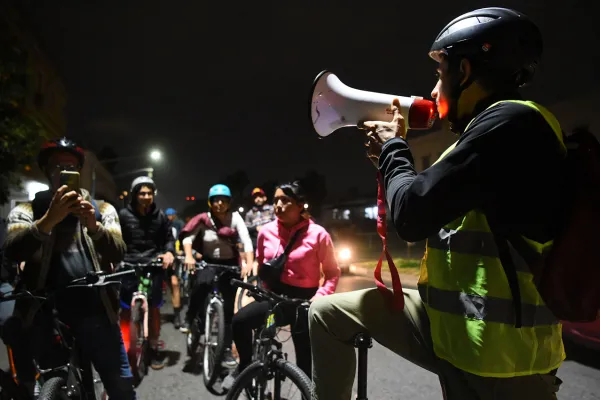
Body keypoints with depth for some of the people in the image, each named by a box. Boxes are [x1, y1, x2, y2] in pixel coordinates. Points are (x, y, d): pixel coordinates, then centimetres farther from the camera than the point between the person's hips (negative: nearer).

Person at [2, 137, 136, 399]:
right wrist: (49, 219, -29)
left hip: (93, 310, 0)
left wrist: (94, 226, -26)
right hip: (39, 311, 1)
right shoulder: (26, 210, 8)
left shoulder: (102, 209, 9)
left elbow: (118, 254, -6)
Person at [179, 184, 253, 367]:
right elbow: (187, 237, -12)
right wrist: (189, 257, -30)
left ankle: (227, 350, 9)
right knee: (202, 283, -33)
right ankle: (190, 319, -7)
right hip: (208, 262, 0)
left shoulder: (235, 217, -8)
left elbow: (246, 240, -18)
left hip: (230, 264, 1)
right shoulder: (203, 219, -6)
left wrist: (249, 262, -32)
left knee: (229, 308, -1)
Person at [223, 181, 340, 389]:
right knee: (239, 321, -22)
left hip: (303, 300, -2)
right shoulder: (267, 231, -2)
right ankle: (245, 366, 8)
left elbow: (333, 273, -5)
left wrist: (318, 298, -17)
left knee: (305, 364, 2)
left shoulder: (317, 234, -12)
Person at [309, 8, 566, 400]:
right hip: (452, 321, 9)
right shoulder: (495, 129, 14)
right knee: (329, 312, 9)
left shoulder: (512, 123, -17)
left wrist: (393, 149, -4)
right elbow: (437, 208, 18)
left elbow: (413, 215, -21)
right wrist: (392, 153, 12)